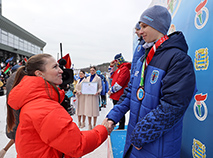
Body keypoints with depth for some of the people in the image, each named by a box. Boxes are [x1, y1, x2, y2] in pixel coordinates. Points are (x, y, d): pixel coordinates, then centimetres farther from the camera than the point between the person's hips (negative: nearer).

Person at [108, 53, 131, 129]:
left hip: (119, 95, -10)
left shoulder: (124, 69, -14)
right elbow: (112, 75, 31)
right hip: (116, 95, 10)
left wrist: (111, 90, -14)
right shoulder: (119, 69, 17)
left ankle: (121, 127, 10)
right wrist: (111, 66, 19)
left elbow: (120, 83, -22)